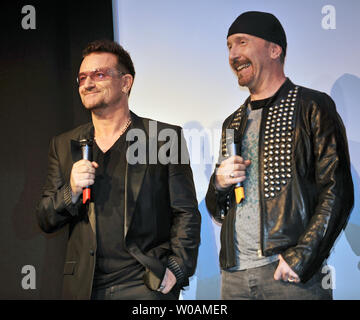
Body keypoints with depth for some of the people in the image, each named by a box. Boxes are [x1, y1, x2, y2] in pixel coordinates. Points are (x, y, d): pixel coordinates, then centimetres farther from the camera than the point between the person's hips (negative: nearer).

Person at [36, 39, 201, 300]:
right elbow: (46, 221, 11)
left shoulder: (165, 138, 1)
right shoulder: (64, 146, 11)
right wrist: (71, 191, -7)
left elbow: (186, 214, 0)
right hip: (84, 288, 3)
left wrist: (176, 270, -10)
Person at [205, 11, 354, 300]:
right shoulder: (233, 123, 18)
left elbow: (337, 192, -9)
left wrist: (300, 258, -17)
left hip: (292, 272, -5)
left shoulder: (312, 107, 0)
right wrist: (219, 184, 0)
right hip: (235, 274, 5)